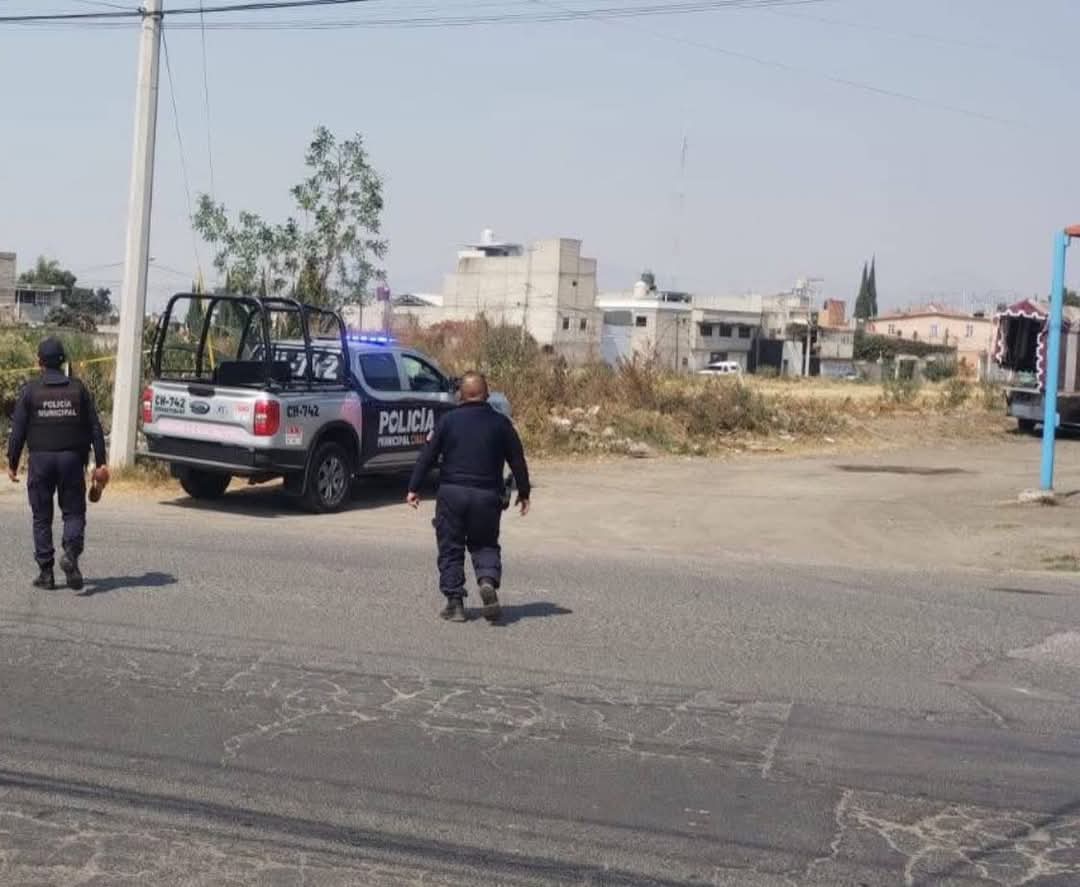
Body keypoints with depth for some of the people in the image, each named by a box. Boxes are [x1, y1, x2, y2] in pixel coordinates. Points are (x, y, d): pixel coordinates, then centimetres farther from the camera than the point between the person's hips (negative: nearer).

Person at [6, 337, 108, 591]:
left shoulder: (30, 391, -2)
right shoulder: (78, 389, 2)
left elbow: (18, 430, -3)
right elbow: (95, 428, 0)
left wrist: (12, 463, 7)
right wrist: (100, 463, 3)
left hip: (41, 460, -1)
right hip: (72, 459, 1)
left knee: (42, 517, 9)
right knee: (73, 512, 8)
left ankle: (46, 572, 8)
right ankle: (71, 553, -19)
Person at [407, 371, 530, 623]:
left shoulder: (448, 420, 0)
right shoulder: (500, 423, 4)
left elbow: (427, 455, 0)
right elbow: (517, 460, 7)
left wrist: (414, 488, 7)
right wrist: (524, 492, 17)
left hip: (452, 493, -1)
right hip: (488, 496, 1)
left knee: (450, 549, 9)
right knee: (485, 545, 15)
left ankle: (455, 602, 6)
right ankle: (488, 581, -13)